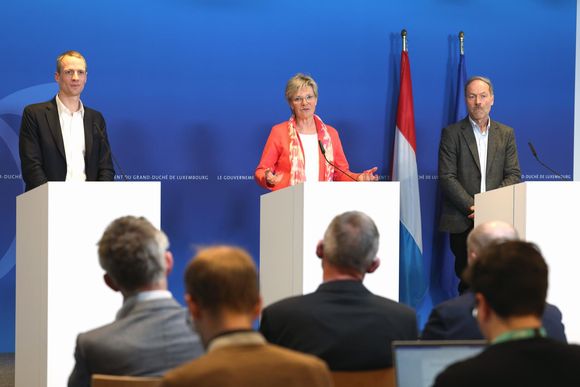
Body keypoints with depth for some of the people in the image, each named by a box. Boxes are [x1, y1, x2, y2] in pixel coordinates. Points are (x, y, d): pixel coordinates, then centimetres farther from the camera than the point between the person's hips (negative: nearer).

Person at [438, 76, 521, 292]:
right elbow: (447, 177, -4)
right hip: (463, 221, -2)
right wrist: (472, 207, -14)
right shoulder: (452, 133, 2)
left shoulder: (506, 134, 12)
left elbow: (513, 175, 6)